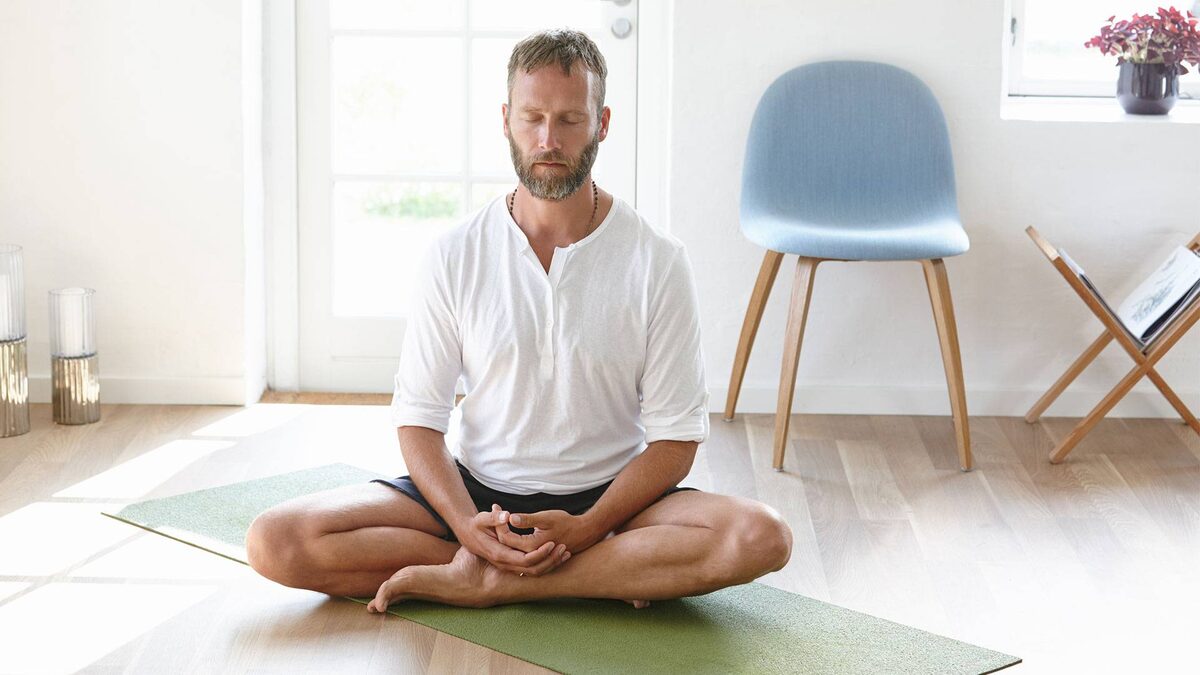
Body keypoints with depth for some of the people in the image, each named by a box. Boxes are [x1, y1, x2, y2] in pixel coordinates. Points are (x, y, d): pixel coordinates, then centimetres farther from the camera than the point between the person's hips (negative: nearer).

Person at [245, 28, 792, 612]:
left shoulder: (657, 262, -5)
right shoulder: (454, 257, -1)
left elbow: (675, 438, -6)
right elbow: (417, 417, -1)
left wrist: (587, 527, -22)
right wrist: (470, 527, -20)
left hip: (607, 498, -1)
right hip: (475, 491, 2)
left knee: (762, 537, -31)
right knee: (275, 542, -21)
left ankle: (481, 581, -26)